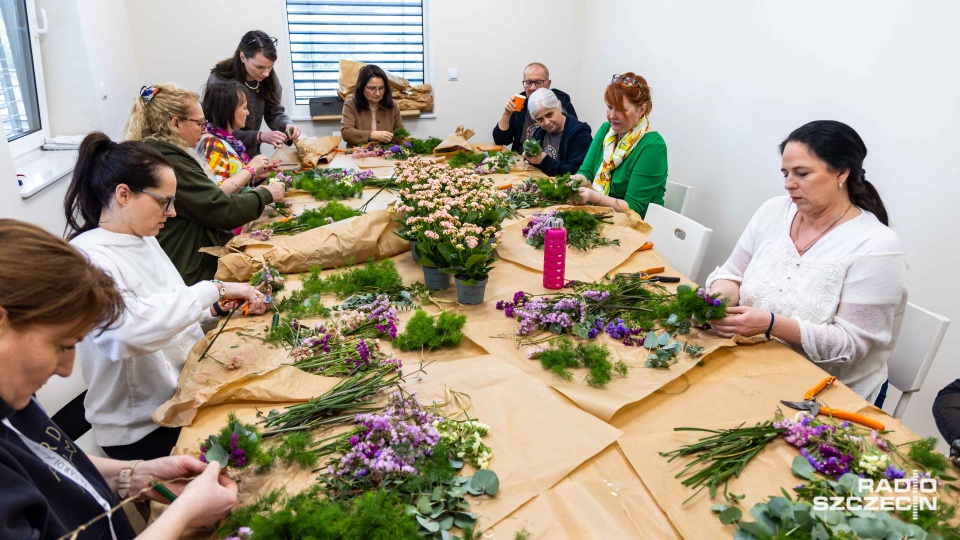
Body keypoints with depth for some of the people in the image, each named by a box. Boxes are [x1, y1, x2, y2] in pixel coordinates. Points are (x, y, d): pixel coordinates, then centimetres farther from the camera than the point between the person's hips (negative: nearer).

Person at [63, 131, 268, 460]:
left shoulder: (143, 240, 7)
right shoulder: (86, 258, -19)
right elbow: (129, 328, -36)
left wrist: (223, 307, 0)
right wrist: (213, 290, -29)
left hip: (185, 395, 7)